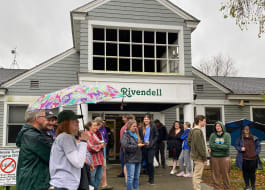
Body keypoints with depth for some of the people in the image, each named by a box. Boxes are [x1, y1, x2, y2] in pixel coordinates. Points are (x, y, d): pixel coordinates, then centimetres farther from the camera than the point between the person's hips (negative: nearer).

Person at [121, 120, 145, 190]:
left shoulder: (136, 134, 16)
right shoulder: (126, 135, -8)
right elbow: (126, 146, -21)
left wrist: (142, 144, 6)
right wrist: (137, 146, -18)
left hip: (137, 159, 8)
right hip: (130, 160, -8)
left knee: (136, 177, 13)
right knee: (130, 177, -4)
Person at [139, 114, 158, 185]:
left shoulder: (153, 127, -1)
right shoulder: (141, 128, 10)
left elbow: (156, 136, -2)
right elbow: (140, 137, 13)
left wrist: (150, 143, -12)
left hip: (151, 147, -4)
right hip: (144, 147, 4)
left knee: (150, 162, -10)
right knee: (147, 163, 8)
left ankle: (152, 179, 0)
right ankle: (149, 177, 22)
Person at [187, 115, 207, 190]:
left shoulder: (192, 130, 10)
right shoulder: (198, 131, -20)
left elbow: (189, 142, 16)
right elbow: (200, 146, -21)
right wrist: (204, 158, -16)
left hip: (194, 155, 10)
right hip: (199, 156, -10)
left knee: (196, 174, 19)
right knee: (198, 175, -3)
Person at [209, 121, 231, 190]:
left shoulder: (227, 135, 0)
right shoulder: (212, 135, 4)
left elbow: (227, 146, -10)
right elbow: (211, 145, -6)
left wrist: (215, 145, -11)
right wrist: (222, 146, -14)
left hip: (225, 157, -1)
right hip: (214, 157, 1)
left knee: (225, 174, 5)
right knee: (215, 174, 5)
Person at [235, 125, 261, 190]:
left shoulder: (254, 138, 3)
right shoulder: (240, 138, 2)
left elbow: (258, 146, 11)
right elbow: (236, 145, 9)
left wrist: (256, 152, -2)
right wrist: (240, 148, -10)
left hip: (253, 159, 0)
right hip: (244, 159, 0)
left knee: (252, 173, 5)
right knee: (245, 172, 10)